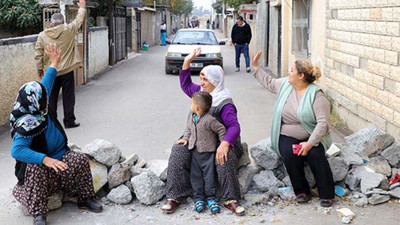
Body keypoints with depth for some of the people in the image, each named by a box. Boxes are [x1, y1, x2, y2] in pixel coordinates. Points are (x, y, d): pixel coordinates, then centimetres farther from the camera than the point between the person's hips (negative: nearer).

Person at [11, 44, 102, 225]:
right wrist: (45, 159, -48)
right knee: (35, 169, -40)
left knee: (81, 160, -14)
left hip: (59, 155, 8)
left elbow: (46, 84, 11)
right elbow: (16, 151, -40)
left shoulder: (39, 110, -5)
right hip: (37, 163, -7)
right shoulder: (27, 125, -30)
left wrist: (54, 63, 19)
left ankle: (85, 199, 2)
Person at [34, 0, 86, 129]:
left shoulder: (42, 35, -4)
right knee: (68, 97, 7)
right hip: (67, 71, -1)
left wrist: (40, 69, 11)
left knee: (51, 98, 11)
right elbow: (79, 20, 8)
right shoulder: (68, 31, -8)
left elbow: (38, 55, -2)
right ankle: (69, 121, 11)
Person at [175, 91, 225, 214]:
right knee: (195, 175, 6)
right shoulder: (192, 118, 5)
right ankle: (198, 198, 12)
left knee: (209, 175, -1)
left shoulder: (209, 120, -19)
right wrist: (185, 138, 8)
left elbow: (221, 130, -12)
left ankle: (210, 197, 10)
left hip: (208, 153, -6)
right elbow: (188, 128, 22)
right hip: (194, 152, 7)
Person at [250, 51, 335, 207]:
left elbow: (323, 123, -20)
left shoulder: (316, 95, -15)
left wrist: (310, 143, -27)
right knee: (290, 156, -27)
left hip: (312, 137, -3)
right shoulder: (285, 84, 3)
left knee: (316, 154, -30)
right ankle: (301, 191, -9)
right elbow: (269, 83, 25)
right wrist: (255, 66, 22)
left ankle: (327, 194, -14)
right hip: (287, 137, 3)